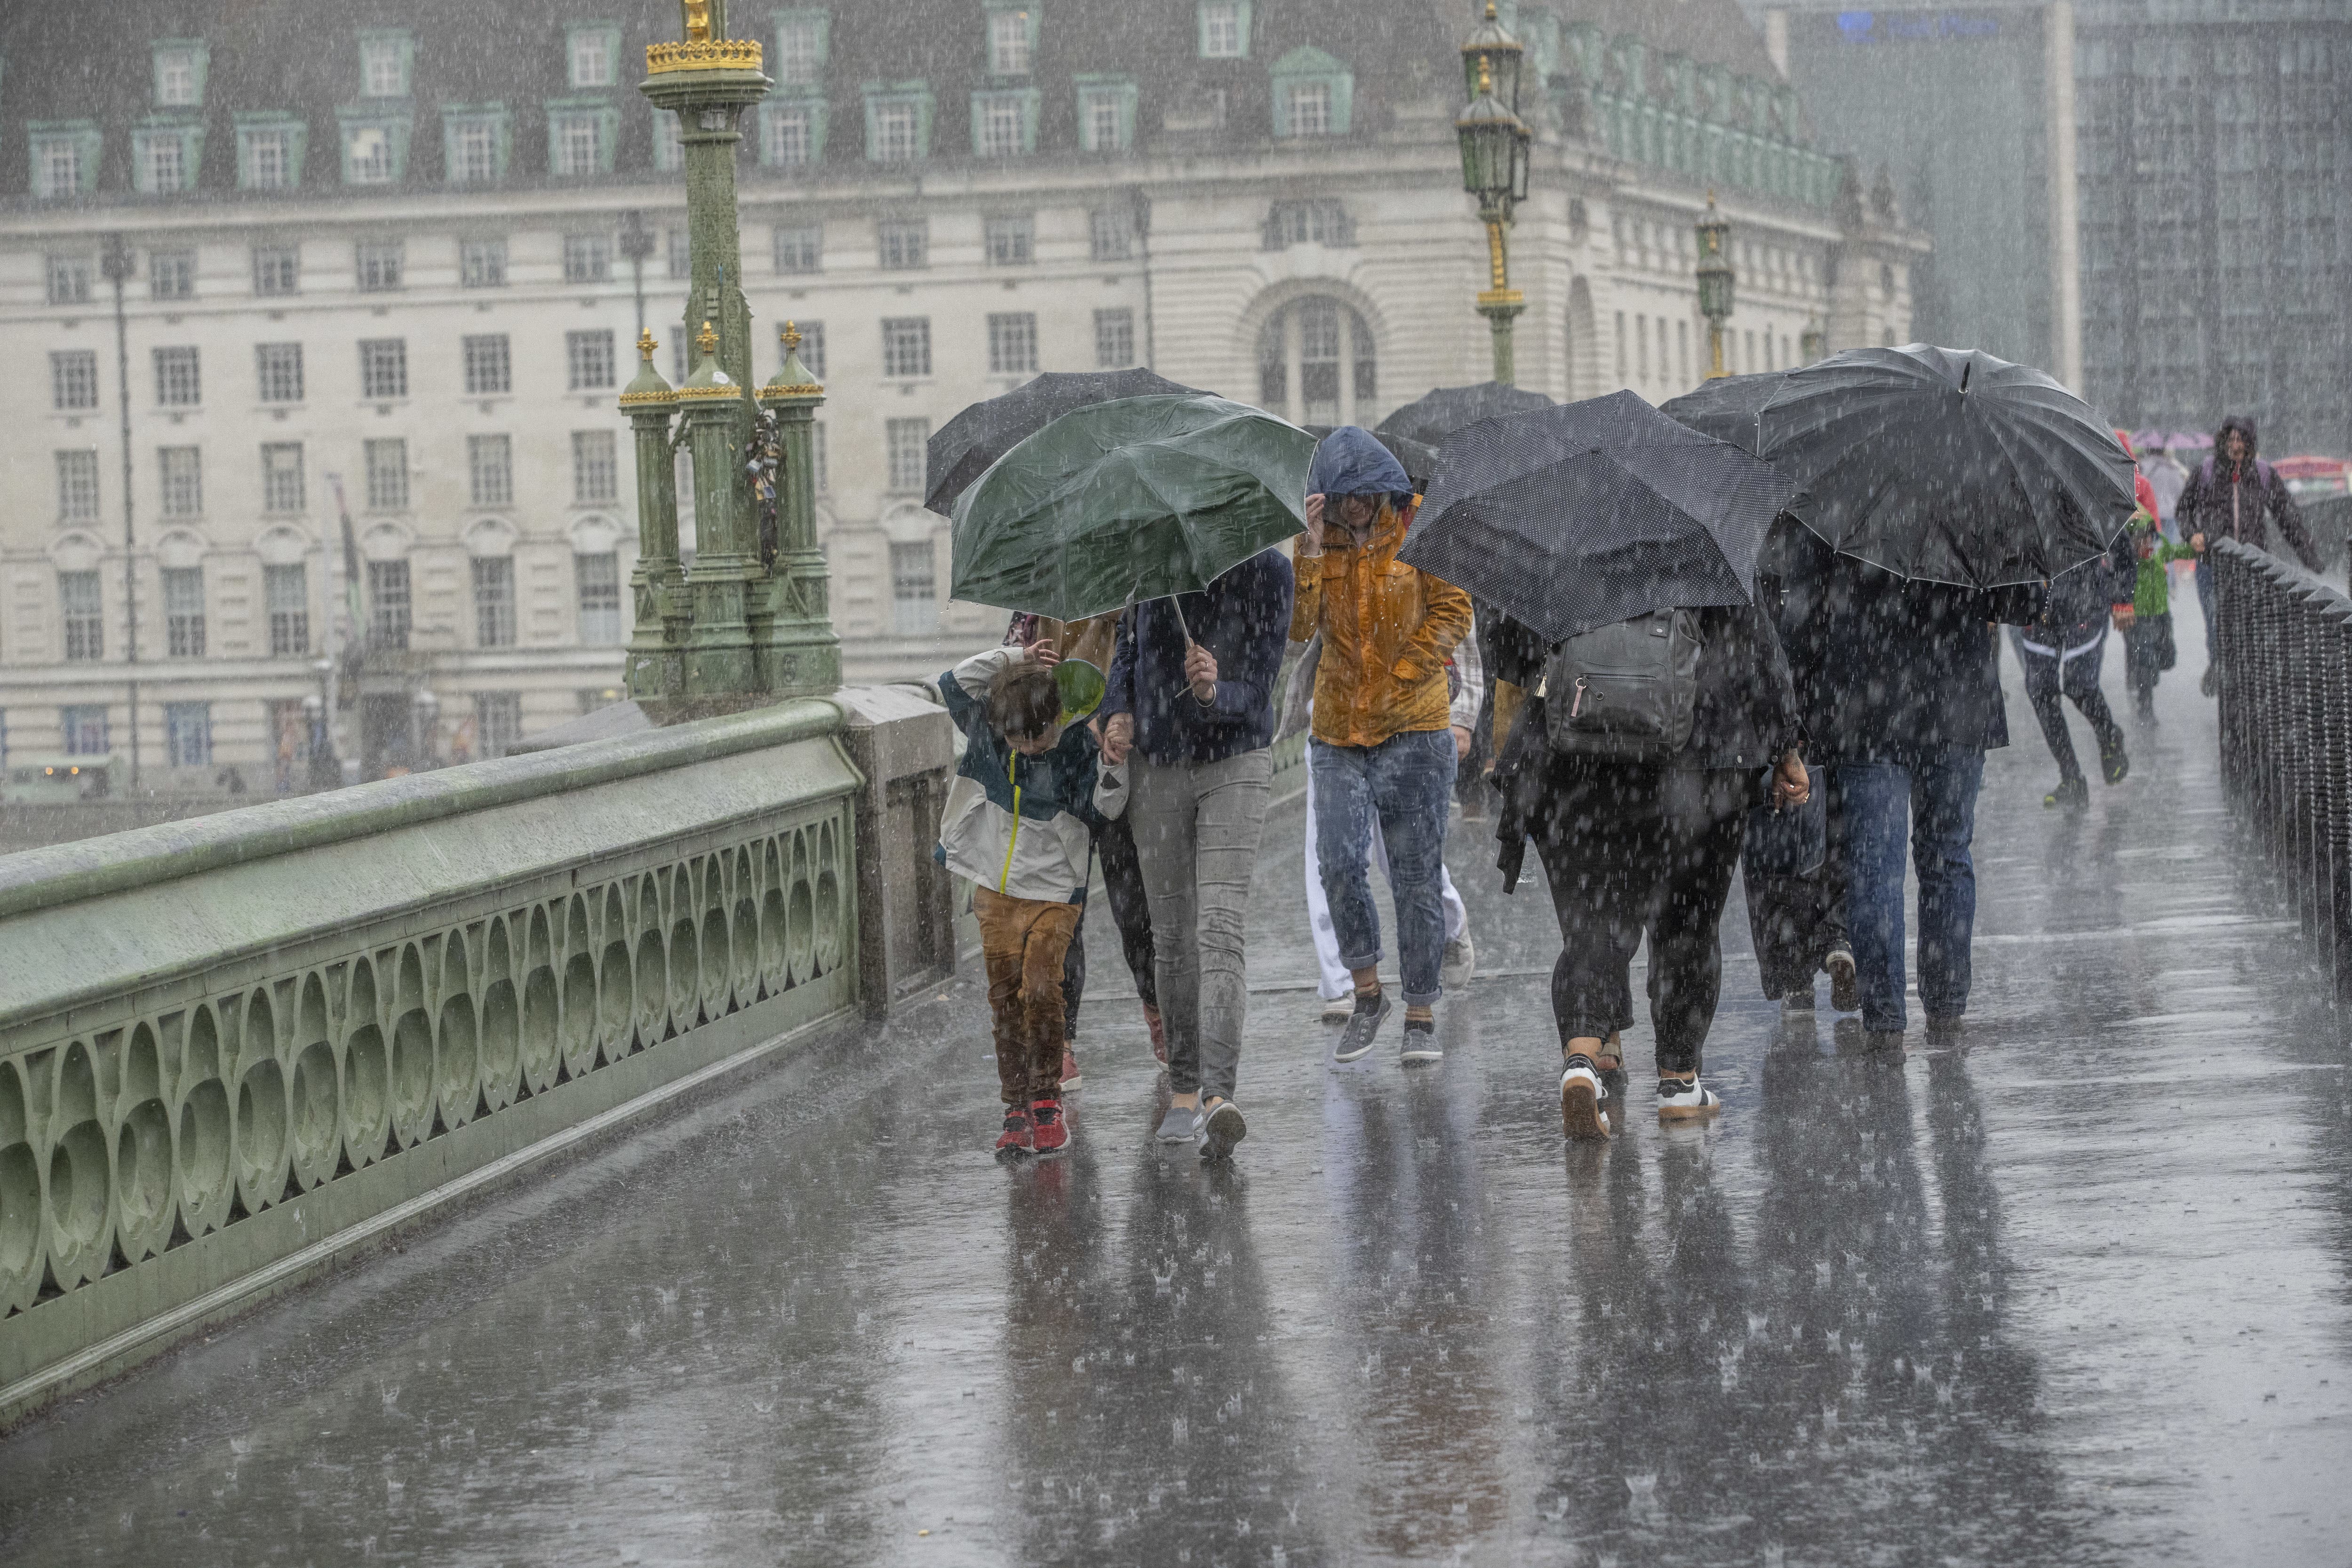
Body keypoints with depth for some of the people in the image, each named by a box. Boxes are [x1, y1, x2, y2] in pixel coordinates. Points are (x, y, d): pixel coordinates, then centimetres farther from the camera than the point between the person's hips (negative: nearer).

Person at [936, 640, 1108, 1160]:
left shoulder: (1078, 749, -13)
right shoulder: (988, 733, -4)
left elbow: (1100, 816, -7)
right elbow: (954, 683, -7)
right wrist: (1015, 659, -11)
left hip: (1054, 894, -4)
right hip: (997, 892, 4)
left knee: (1040, 989, -16)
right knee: (1005, 999, 2)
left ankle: (1047, 1102, -4)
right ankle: (1017, 1108, 8)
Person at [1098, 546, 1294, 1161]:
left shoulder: (1267, 573, -14)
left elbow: (1255, 692, -15)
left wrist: (1213, 694, -36)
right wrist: (1119, 713, -7)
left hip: (1235, 767, -3)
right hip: (1157, 769, 3)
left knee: (1218, 929, -18)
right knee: (1172, 934, 9)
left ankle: (1218, 1095, -28)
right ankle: (1183, 1091, 21)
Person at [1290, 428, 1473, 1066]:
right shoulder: (1317, 542, 5)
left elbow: (1453, 610, -4)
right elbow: (1297, 627, -6)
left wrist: (1401, 678, -11)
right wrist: (1313, 549, -17)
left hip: (1414, 731, -2)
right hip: (1338, 733, 2)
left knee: (1416, 876, 0)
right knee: (1339, 863, -13)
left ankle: (1421, 1017, 9)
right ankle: (1367, 995, 7)